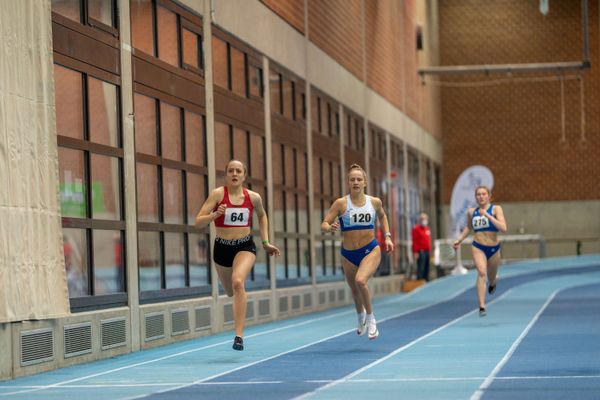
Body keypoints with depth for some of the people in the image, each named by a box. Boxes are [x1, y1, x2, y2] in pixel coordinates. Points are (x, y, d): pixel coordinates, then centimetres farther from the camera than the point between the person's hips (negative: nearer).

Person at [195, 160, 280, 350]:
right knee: (230, 291, 18)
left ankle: (239, 335, -27)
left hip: (245, 246, -1)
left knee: (237, 282, -29)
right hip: (222, 247, 1)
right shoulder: (218, 194, -11)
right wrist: (214, 215, -33)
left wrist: (265, 242, 15)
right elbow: (198, 222, -15)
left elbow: (262, 215, 19)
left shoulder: (253, 197, -4)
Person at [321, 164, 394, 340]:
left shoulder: (375, 202, -4)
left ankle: (370, 317, -6)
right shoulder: (341, 203, -10)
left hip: (371, 250, -1)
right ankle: (361, 318, 49)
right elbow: (324, 224, -13)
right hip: (348, 253, 1)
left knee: (361, 281, -29)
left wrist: (387, 236, 11)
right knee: (355, 290, 16)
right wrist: (330, 228, -35)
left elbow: (382, 216, 19)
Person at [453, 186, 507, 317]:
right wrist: (459, 240, 12)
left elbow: (503, 228, -18)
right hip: (478, 247, 0)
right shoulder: (471, 212, 4)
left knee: (491, 279, 18)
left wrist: (488, 215, -24)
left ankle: (492, 284, 58)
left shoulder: (496, 209, -5)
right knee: (481, 273, -24)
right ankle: (482, 307, -30)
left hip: (494, 248, 0)